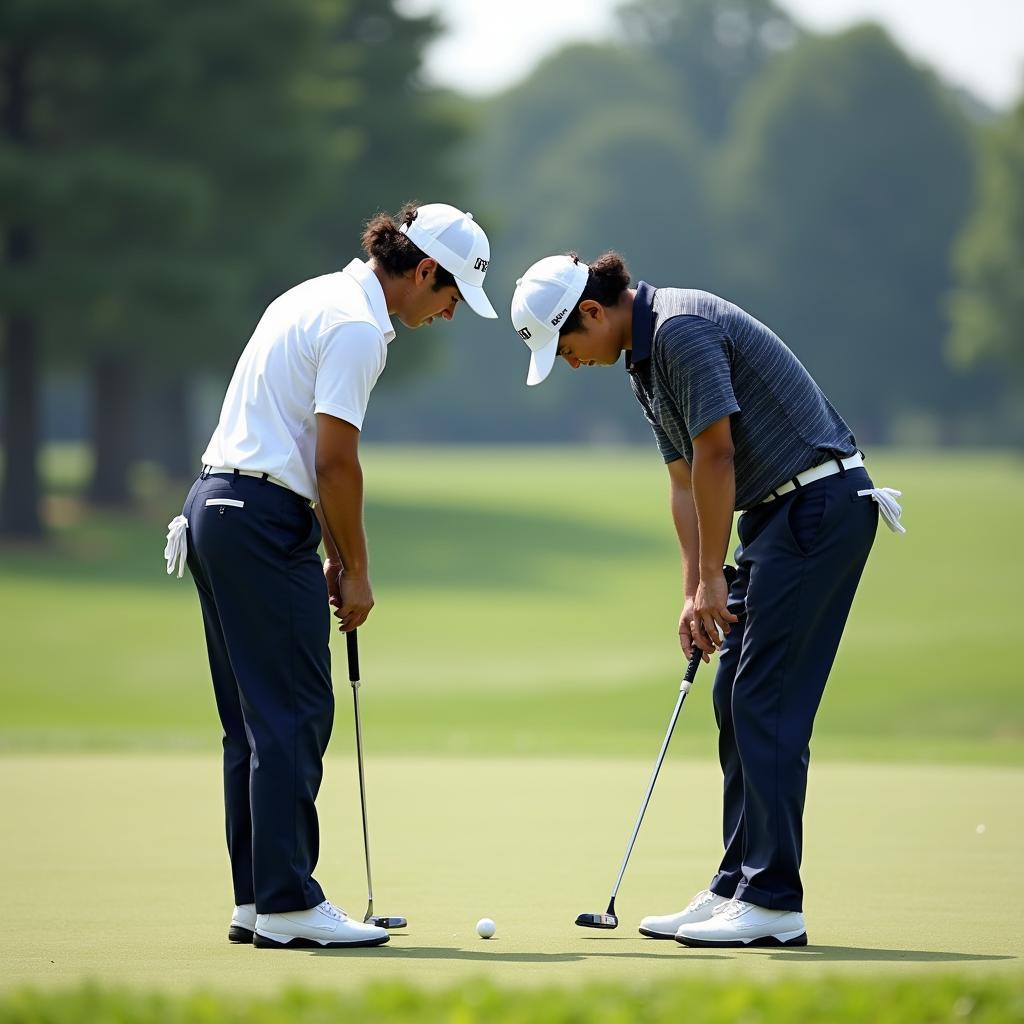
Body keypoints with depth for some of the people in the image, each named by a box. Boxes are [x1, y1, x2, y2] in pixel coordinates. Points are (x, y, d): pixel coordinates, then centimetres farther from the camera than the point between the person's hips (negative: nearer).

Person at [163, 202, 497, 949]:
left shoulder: (319, 299, 19)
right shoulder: (357, 327, -13)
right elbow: (337, 465, -15)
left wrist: (335, 553, 19)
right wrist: (357, 572, -4)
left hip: (215, 507, 10)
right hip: (265, 520, -10)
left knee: (256, 719, 11)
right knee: (294, 715, -8)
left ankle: (255, 899, 13)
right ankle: (289, 904, -8)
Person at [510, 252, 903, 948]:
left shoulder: (682, 327, -17)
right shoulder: (645, 359, 15)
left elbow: (716, 454, -19)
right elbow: (687, 481, 18)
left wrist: (713, 579, -12)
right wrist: (695, 592, 12)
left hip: (821, 500, -10)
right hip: (776, 512, 10)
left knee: (766, 704, -11)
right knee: (735, 701, 10)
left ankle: (774, 904, -10)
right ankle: (737, 890, 13)